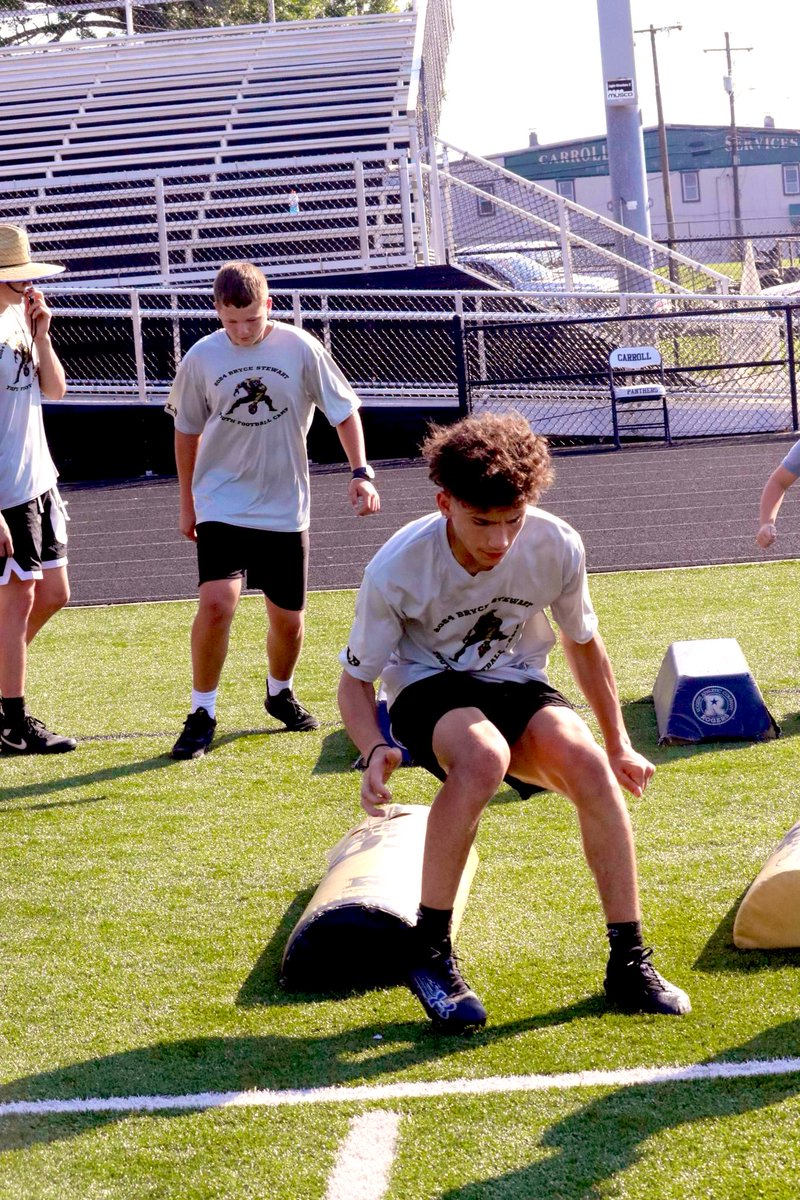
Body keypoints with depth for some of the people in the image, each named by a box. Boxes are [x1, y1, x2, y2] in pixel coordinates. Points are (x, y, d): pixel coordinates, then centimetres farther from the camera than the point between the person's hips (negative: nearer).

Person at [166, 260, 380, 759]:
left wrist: (361, 472, -13)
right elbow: (187, 431, 9)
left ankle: (280, 693, 39)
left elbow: (344, 410, 0)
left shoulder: (300, 348, -7)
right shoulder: (202, 358, -5)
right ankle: (202, 714, -5)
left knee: (288, 619, 8)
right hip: (222, 505, -1)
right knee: (217, 602, -20)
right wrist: (187, 502, 13)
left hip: (285, 508, 1)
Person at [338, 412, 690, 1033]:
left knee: (586, 761, -31)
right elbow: (356, 678, -9)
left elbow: (583, 643, 5)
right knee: (483, 756, -39)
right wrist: (375, 749, -29)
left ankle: (629, 962, -16)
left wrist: (619, 744, 11)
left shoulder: (557, 547, -16)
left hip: (517, 685, 3)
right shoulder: (396, 568, -23)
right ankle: (429, 951, -23)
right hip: (429, 690, -3)